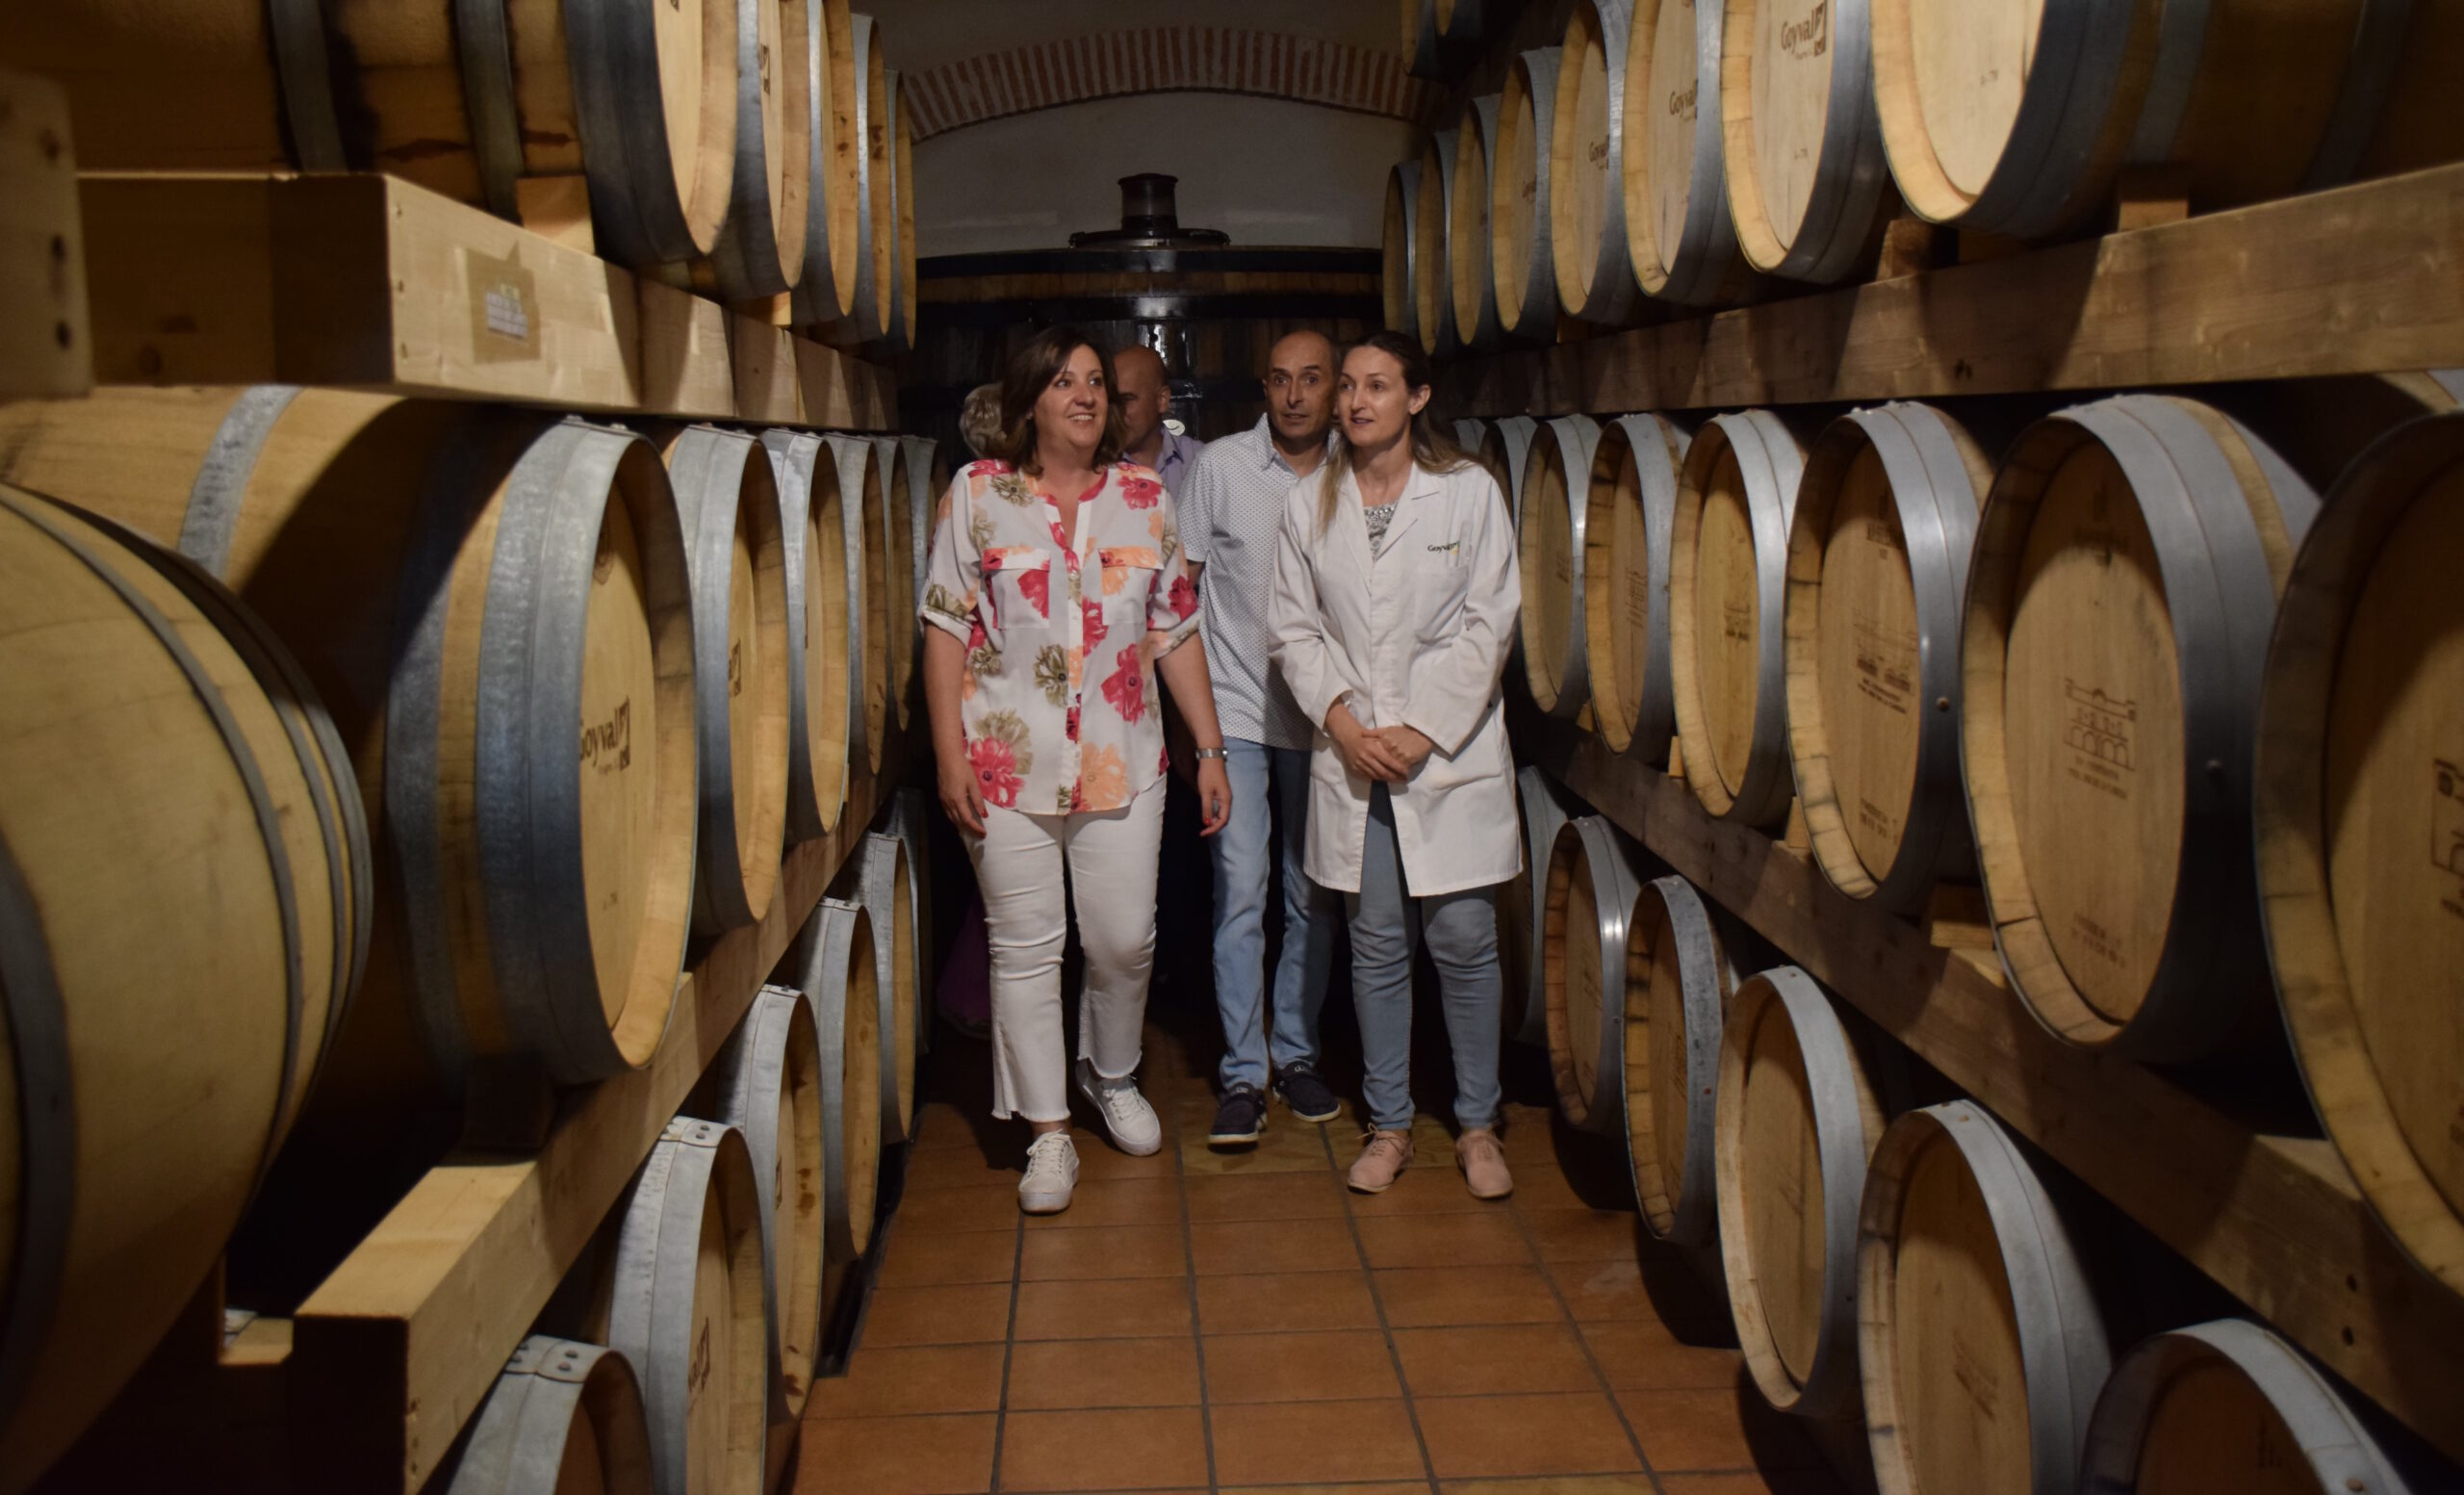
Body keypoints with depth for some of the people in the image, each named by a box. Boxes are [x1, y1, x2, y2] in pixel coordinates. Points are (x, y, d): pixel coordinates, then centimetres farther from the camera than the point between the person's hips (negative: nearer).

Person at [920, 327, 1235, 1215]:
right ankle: (1048, 1133, 17)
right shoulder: (979, 493, 0)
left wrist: (1211, 750, 5)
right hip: (1008, 764, -2)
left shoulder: (1145, 497, 7)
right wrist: (950, 756, -8)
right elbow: (946, 632, -1)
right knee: (1025, 948, 4)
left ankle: (1113, 1076, 36)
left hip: (1122, 762, 2)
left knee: (1125, 940, 7)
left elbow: (1176, 633, 9)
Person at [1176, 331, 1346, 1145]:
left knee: (1315, 898, 9)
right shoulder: (1220, 466, -2)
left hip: (1321, 718, 2)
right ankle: (1243, 1074, 4)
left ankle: (1295, 1054, 23)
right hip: (1235, 712, -2)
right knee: (1240, 892, -5)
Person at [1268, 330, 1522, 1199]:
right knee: (1375, 947, 8)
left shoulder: (1470, 492, -1)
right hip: (1350, 760, 2)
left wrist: (1423, 729, -10)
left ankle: (1477, 1126, 16)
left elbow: (1490, 624, -4)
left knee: (1464, 942, 1)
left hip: (1452, 756, -2)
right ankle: (1389, 1126, 20)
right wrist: (1342, 720, -8)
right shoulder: (1309, 505, 7)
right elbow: (1295, 629, 7)